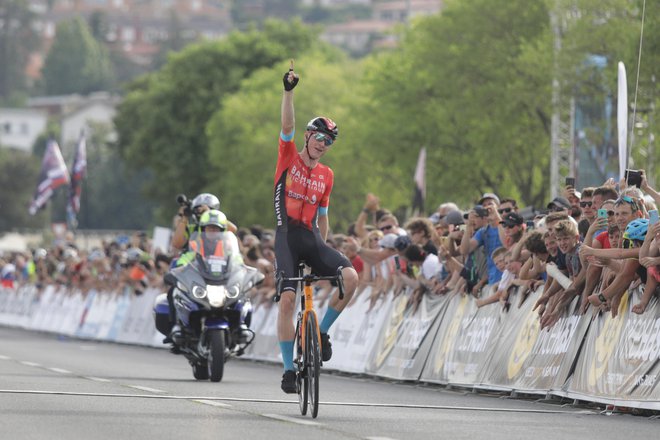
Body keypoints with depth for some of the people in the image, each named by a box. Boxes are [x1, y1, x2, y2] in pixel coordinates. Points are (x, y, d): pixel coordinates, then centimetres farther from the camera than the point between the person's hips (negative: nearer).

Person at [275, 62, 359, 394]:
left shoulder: (326, 175, 14)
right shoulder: (289, 158, 4)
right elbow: (287, 125, -13)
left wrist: (322, 250, 21)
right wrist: (289, 90, -24)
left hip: (312, 239, 4)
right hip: (287, 237, -4)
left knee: (350, 276, -20)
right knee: (287, 299, -16)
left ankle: (322, 331, -2)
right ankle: (288, 368, -8)